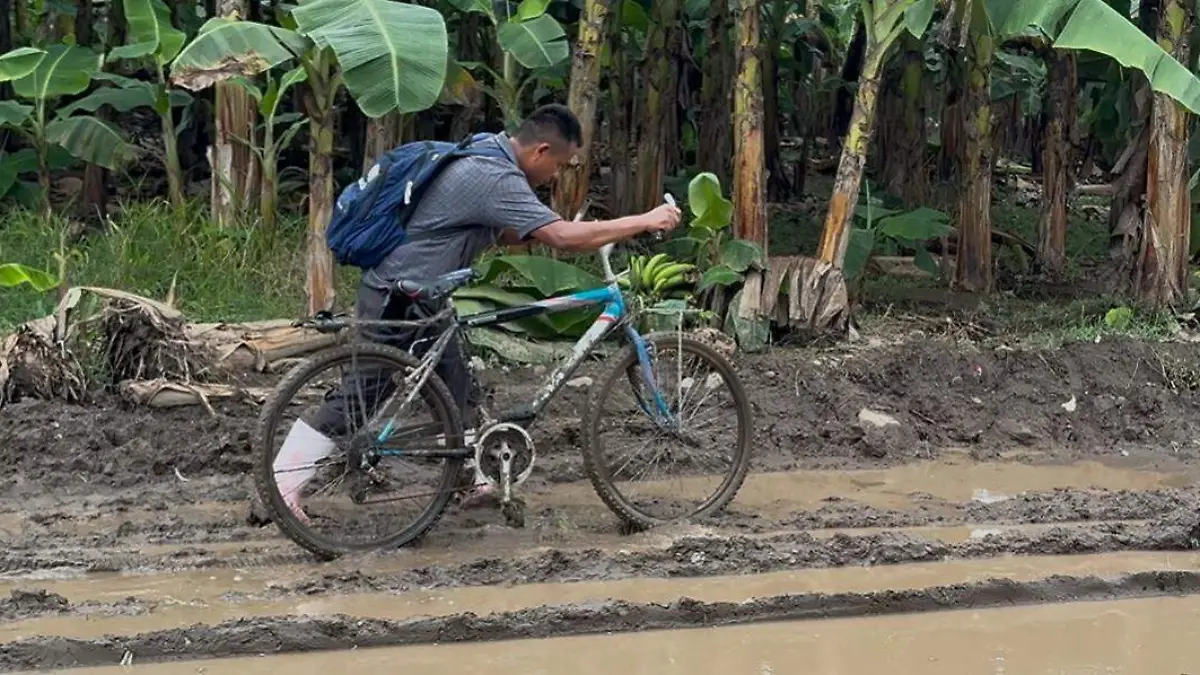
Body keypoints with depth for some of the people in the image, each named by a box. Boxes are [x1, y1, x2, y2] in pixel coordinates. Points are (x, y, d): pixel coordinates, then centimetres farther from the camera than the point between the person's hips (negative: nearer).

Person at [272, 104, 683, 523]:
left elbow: (500, 235, 20)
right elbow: (562, 237, -30)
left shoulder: (485, 154, 8)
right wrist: (645, 222, -24)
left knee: (459, 390, 13)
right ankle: (284, 483, 0)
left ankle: (472, 480, 21)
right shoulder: (496, 178, -23)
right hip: (396, 299, -10)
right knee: (362, 395, -4)